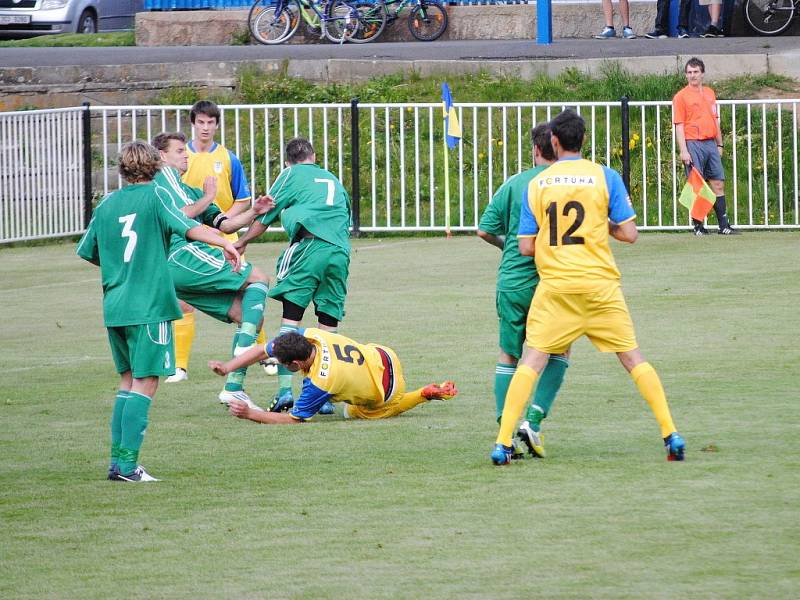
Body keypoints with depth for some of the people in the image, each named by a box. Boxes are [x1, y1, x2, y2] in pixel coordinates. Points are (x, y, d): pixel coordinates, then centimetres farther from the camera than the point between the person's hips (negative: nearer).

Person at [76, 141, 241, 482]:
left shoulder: (107, 205, 12)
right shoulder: (155, 197, -3)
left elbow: (87, 252, 21)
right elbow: (186, 226, -19)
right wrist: (224, 243, -26)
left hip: (114, 306, 6)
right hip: (149, 305, -6)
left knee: (129, 379, 17)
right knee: (145, 383, -4)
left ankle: (118, 462, 13)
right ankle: (127, 465, -11)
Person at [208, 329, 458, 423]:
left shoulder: (320, 383, -39)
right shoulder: (309, 335, -22)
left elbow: (293, 420, -27)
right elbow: (264, 349, -12)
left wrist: (250, 414, -29)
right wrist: (228, 366, -20)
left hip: (385, 391, -6)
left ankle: (428, 394, 16)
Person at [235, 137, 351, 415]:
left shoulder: (292, 174, 16)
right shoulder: (333, 180, 31)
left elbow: (266, 213, 18)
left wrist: (242, 242, 31)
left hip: (309, 244, -5)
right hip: (341, 251, 5)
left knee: (291, 316, -5)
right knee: (329, 323, 7)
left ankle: (284, 389, -17)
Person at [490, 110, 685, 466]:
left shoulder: (536, 184, 3)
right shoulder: (605, 177, -1)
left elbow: (526, 247, 3)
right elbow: (629, 234, -3)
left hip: (555, 288, 0)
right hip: (600, 285, 0)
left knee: (532, 362, 2)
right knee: (633, 359, 8)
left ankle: (503, 443, -7)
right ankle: (670, 434, 2)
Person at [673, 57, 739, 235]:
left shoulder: (709, 93, 16)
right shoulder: (681, 96, -2)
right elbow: (679, 125, -7)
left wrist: (719, 144, 19)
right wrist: (683, 150, -14)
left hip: (711, 143, 6)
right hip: (693, 144, -6)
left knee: (718, 184, 4)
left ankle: (724, 225, 7)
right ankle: (698, 226, 0)